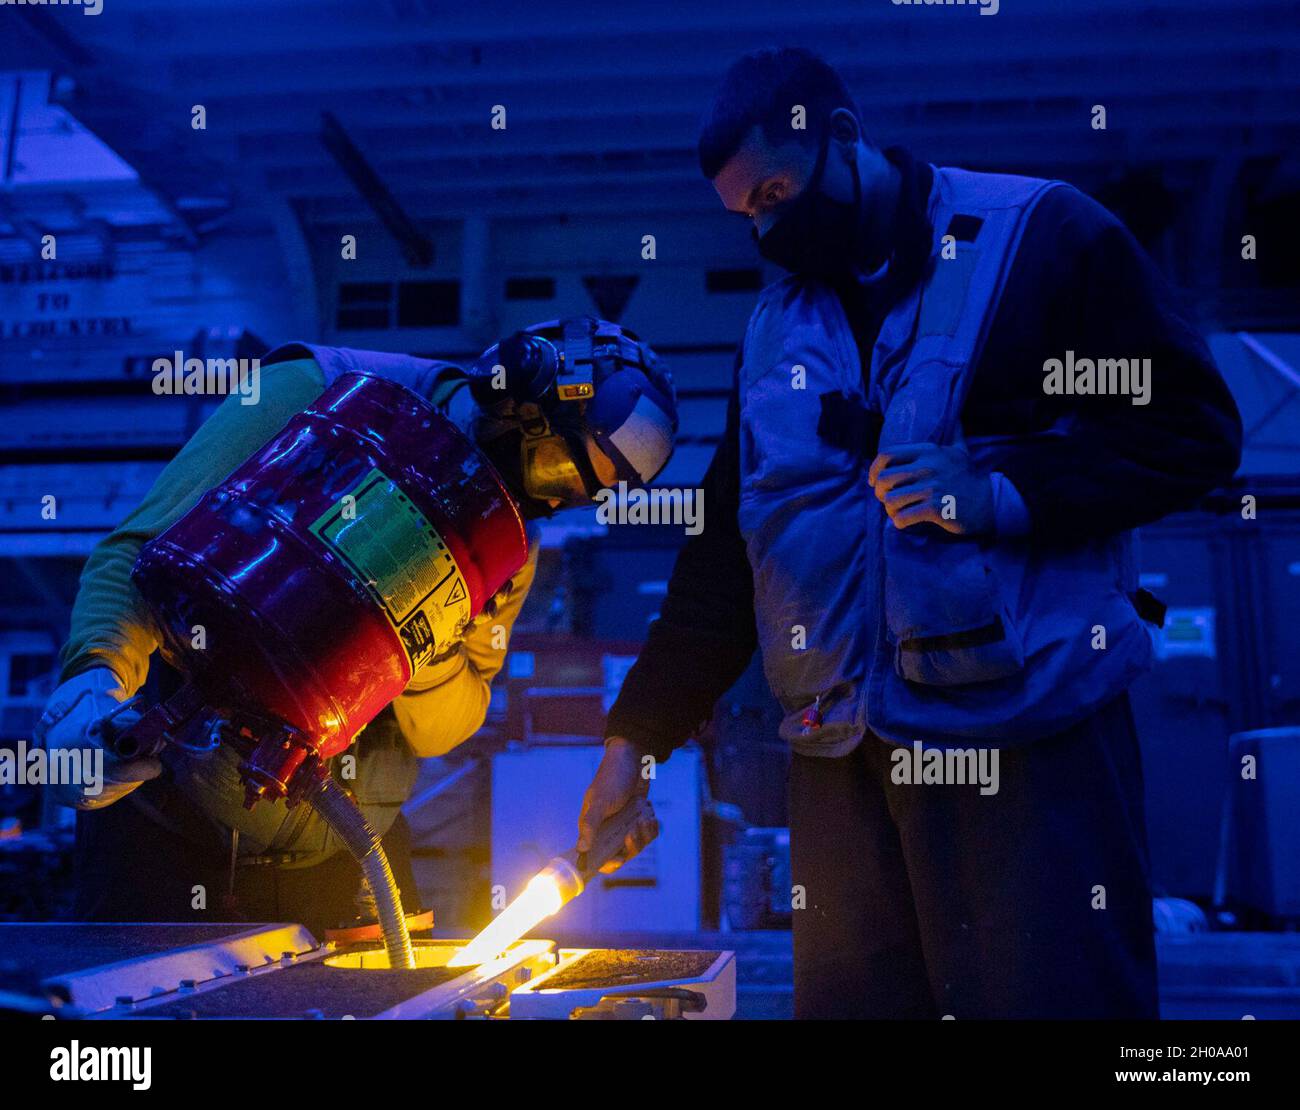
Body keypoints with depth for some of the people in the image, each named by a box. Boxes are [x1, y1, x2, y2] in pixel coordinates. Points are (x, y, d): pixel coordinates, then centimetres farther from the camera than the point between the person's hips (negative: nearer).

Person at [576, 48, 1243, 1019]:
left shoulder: (1041, 235, 1)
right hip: (840, 756, 5)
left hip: (1030, 737, -5)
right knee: (845, 998, 11)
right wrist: (637, 737, 14)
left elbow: (1192, 431, -2)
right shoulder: (777, 325, 16)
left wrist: (1005, 492, -17)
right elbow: (727, 541, 17)